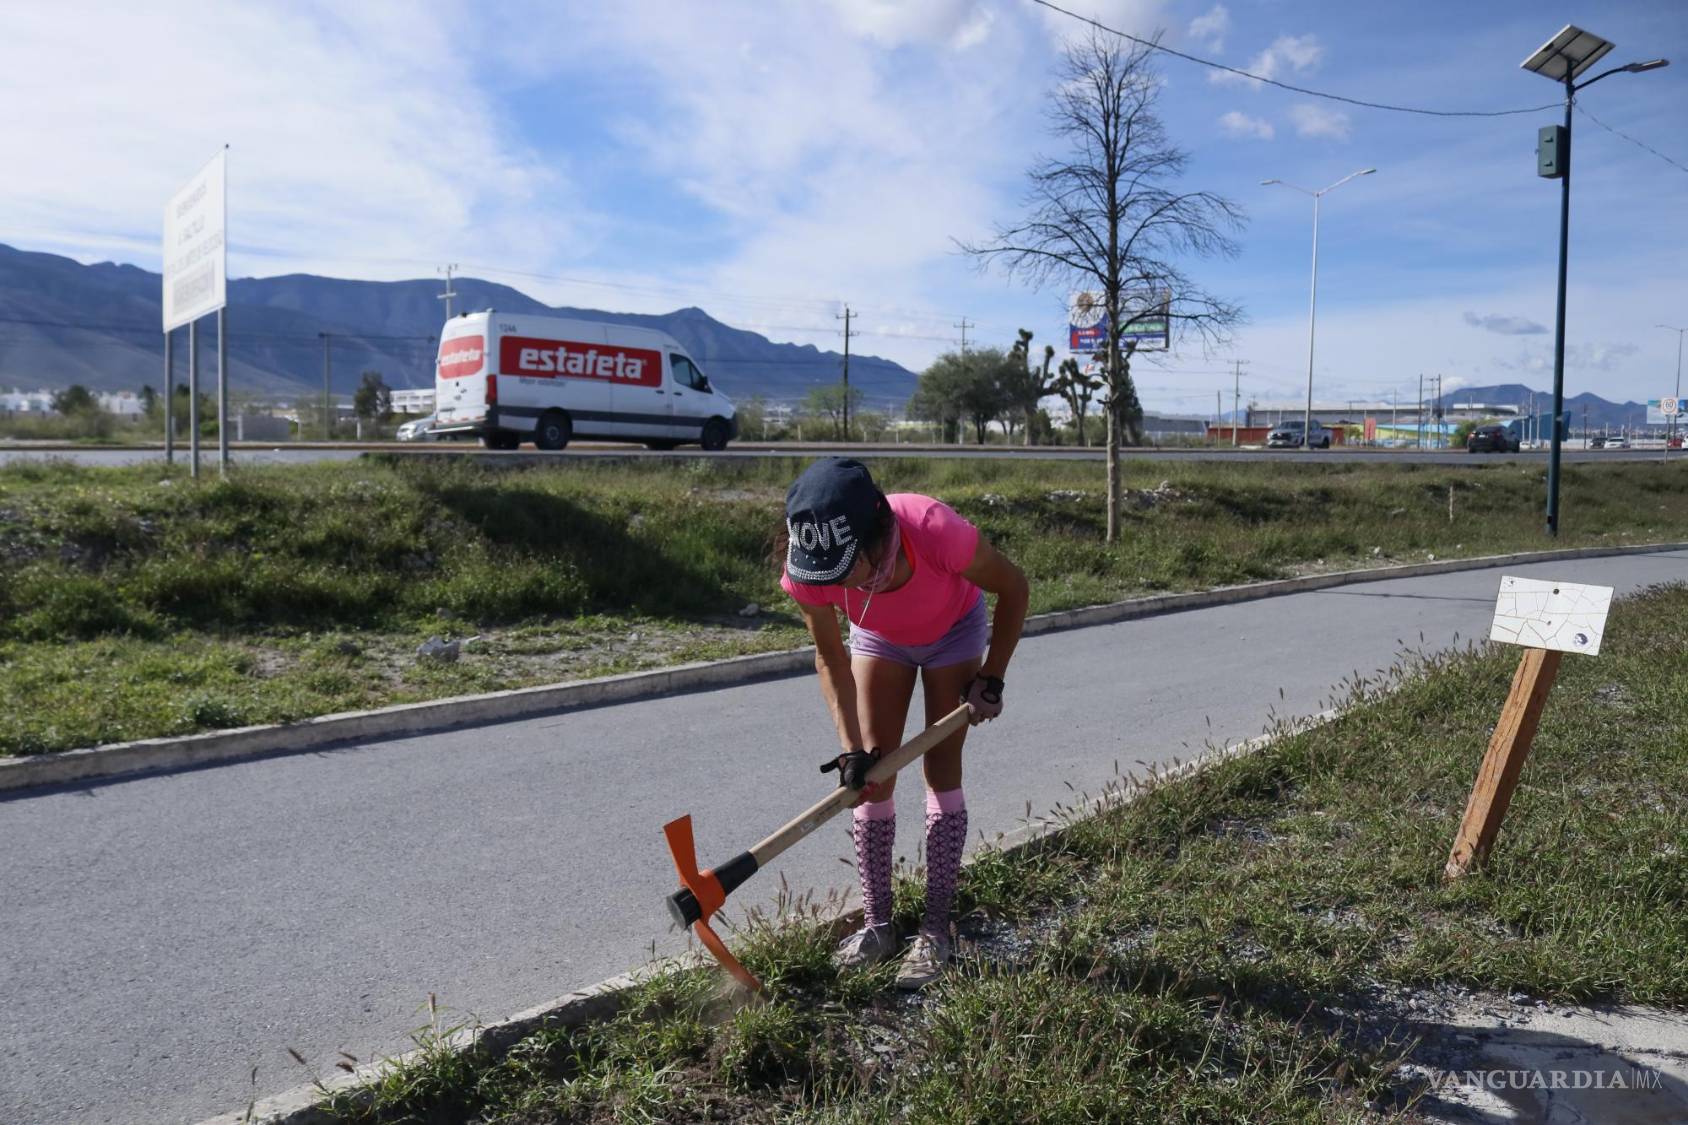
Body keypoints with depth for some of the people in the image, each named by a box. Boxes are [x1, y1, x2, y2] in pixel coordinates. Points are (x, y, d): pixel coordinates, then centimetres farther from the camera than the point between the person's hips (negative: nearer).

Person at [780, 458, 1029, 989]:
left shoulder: (936, 530, -44)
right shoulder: (809, 568, -35)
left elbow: (1014, 587, -23)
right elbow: (831, 658, -17)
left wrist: (992, 678, -19)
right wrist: (851, 748, -22)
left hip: (953, 631, -2)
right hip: (878, 637, 2)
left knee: (942, 770, -6)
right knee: (872, 774, -3)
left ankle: (935, 932, 2)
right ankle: (876, 924, 9)